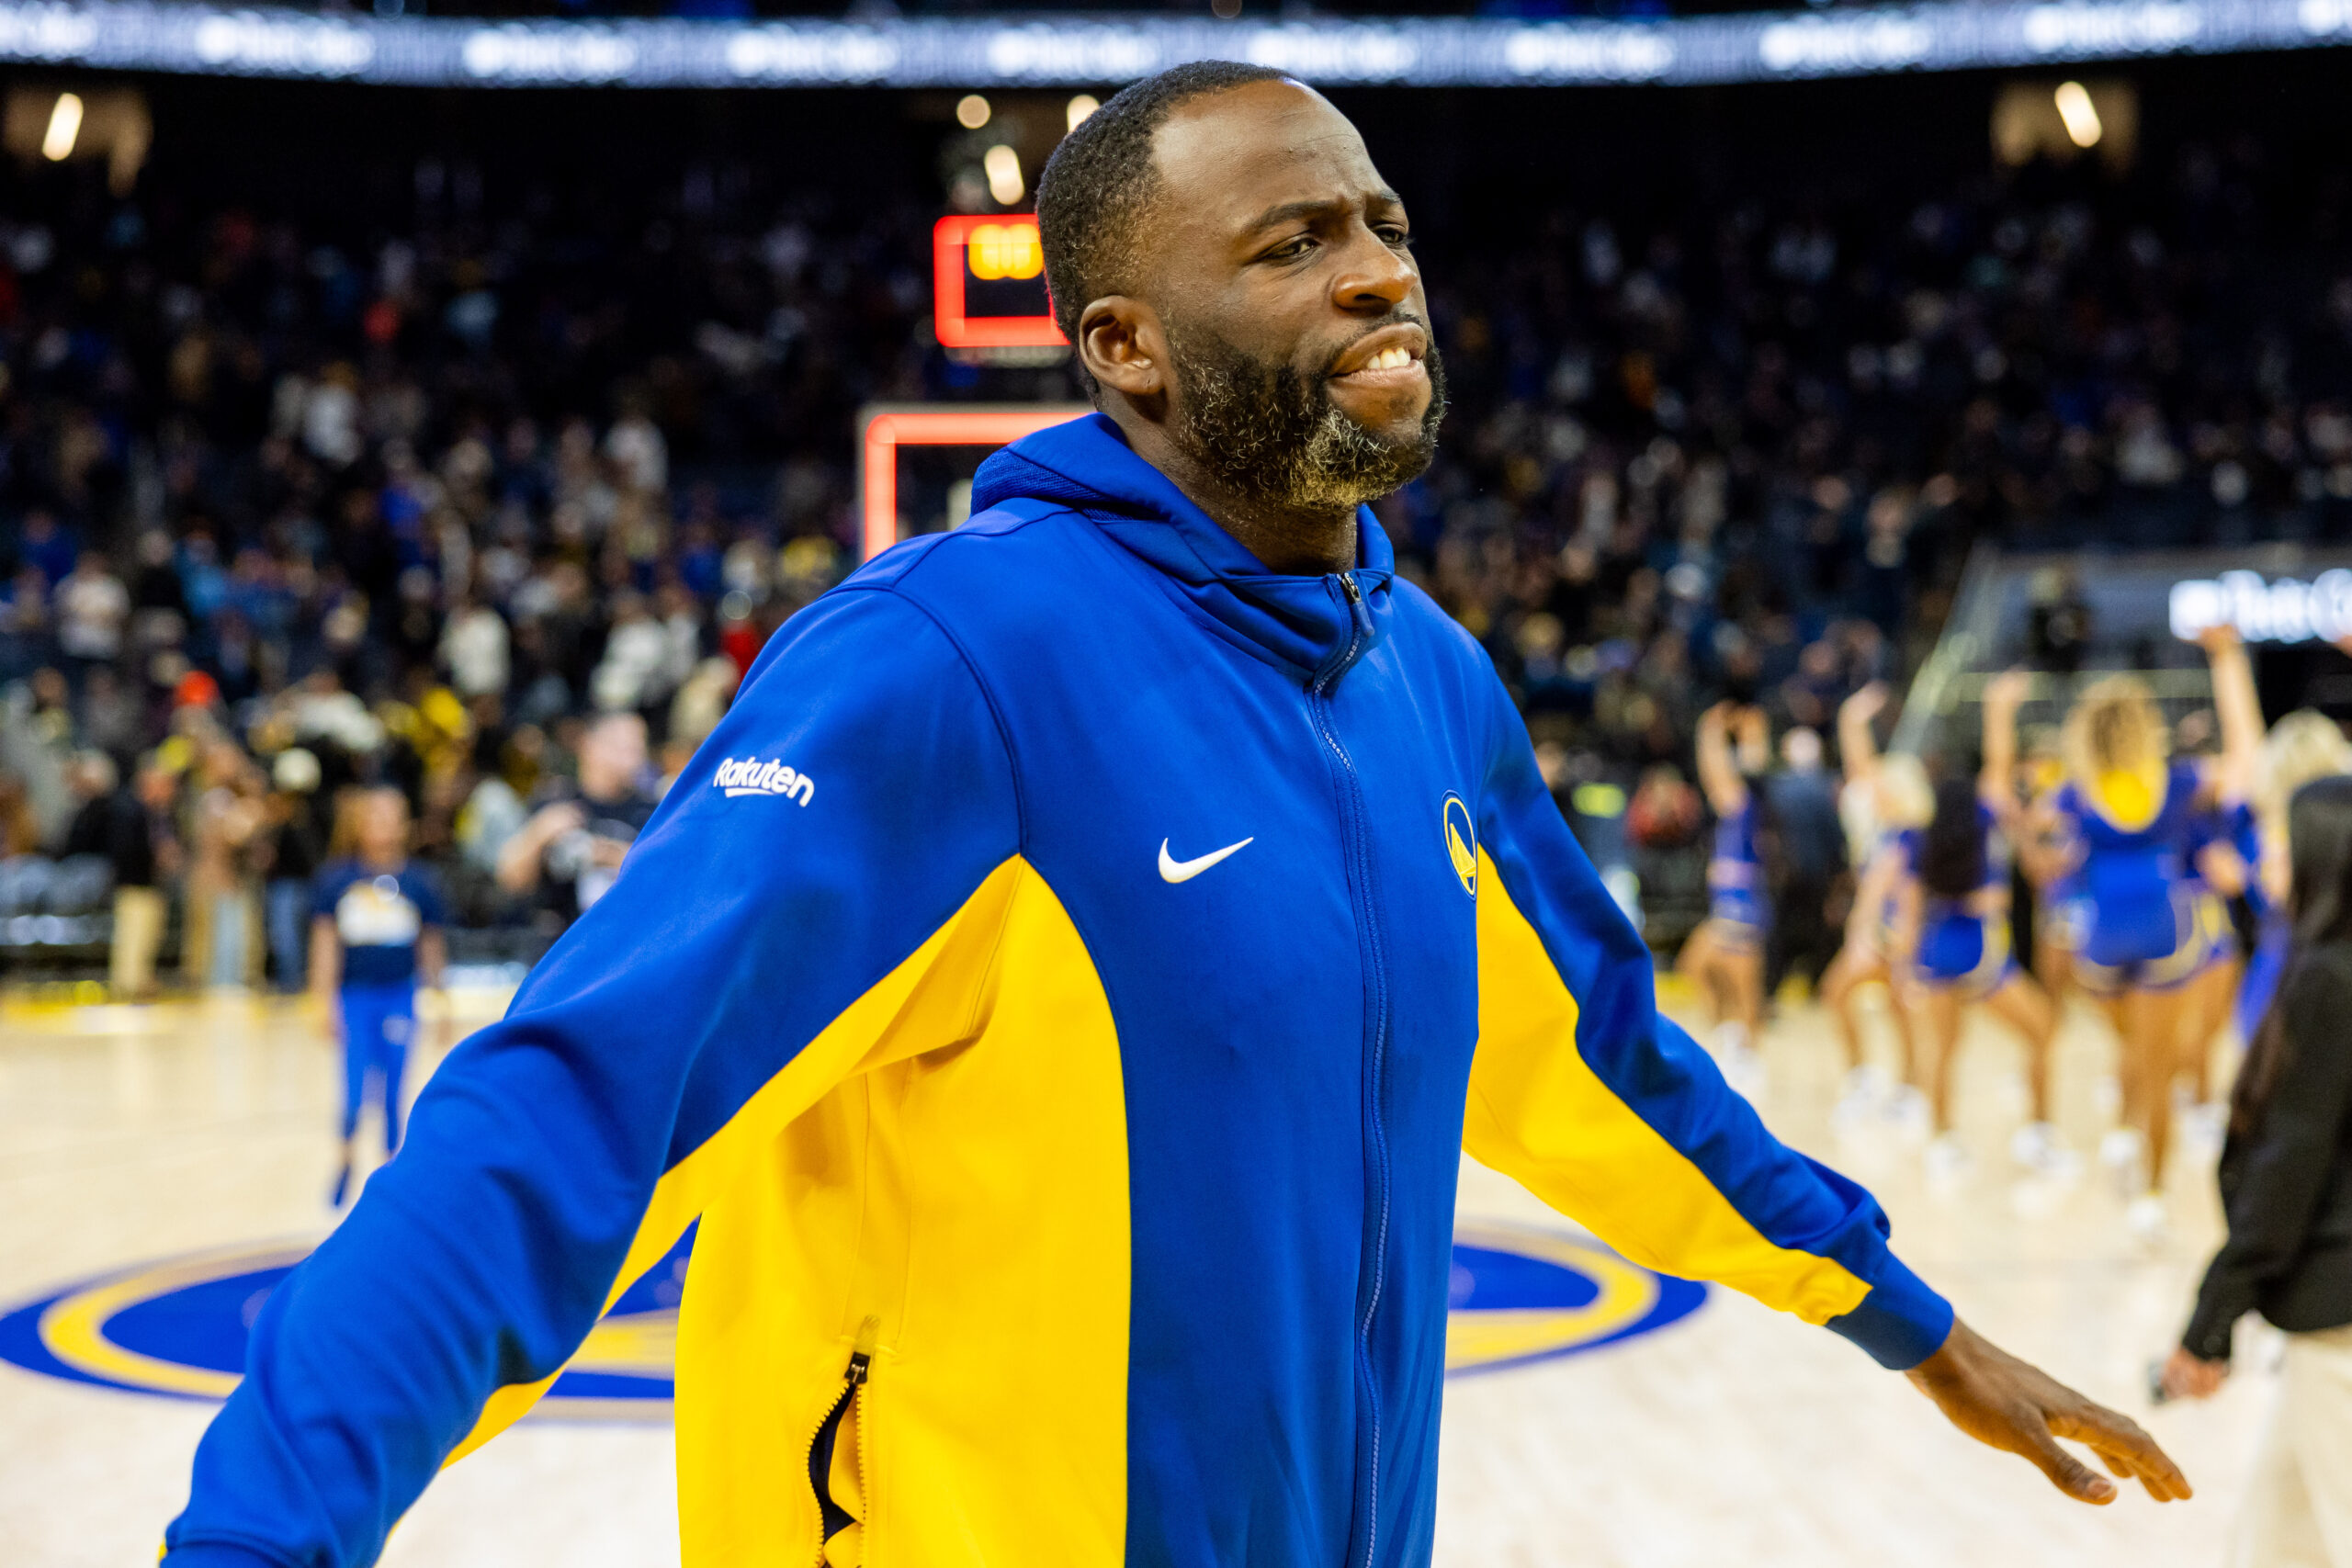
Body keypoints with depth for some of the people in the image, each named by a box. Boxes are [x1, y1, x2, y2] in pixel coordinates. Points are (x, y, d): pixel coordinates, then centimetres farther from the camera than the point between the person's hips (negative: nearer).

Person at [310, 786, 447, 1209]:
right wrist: (325, 1001, -4)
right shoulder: (336, 877, -1)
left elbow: (431, 946, 9)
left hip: (400, 998, 1)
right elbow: (325, 941, 0)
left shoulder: (419, 881, 2)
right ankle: (347, 1160, 20)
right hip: (354, 996, -1)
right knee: (356, 1090, -6)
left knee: (392, 1095, 5)